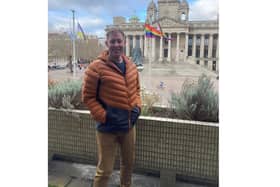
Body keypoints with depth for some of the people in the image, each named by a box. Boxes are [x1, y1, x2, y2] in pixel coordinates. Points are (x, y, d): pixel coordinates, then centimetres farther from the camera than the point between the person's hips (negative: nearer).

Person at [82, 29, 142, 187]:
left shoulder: (131, 66, 4)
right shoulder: (96, 67, -15)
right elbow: (88, 97, -11)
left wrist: (137, 107, 0)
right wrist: (103, 116, -17)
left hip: (129, 125, 6)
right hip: (108, 127, -6)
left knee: (129, 162, 24)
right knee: (105, 170, 6)